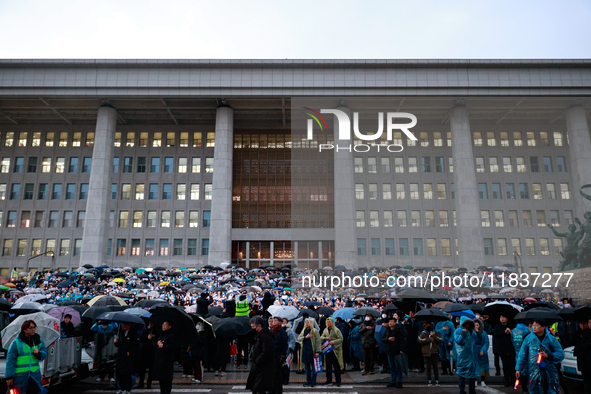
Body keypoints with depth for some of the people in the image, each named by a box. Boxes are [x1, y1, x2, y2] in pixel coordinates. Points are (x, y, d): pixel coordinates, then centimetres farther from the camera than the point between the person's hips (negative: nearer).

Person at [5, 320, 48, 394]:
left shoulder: (39, 341, 6)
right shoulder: (16, 342, -7)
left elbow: (44, 354, 10)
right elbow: (10, 360, -7)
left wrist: (39, 353, -13)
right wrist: (9, 376, -8)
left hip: (35, 374, 4)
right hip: (20, 375, -3)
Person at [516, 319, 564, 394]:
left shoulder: (551, 339, 2)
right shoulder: (529, 338, 3)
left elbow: (561, 354, 0)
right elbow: (522, 354, 5)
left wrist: (548, 355, -16)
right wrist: (518, 368, 3)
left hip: (549, 371, 0)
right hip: (533, 371, 0)